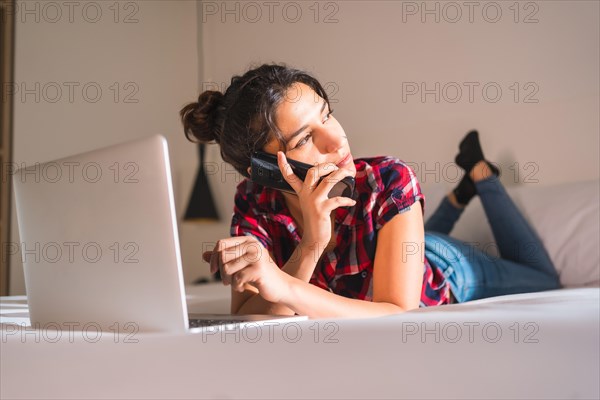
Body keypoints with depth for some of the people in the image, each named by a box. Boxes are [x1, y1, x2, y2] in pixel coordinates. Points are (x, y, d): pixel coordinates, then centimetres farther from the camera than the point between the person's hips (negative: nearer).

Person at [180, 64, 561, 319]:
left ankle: (480, 174, 34)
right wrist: (310, 247, -52)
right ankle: (461, 193, 51)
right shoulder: (255, 202, -33)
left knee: (545, 280, 29)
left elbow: (401, 314, -47)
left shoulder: (390, 180, -43)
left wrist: (283, 286, -62)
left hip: (449, 270, -2)